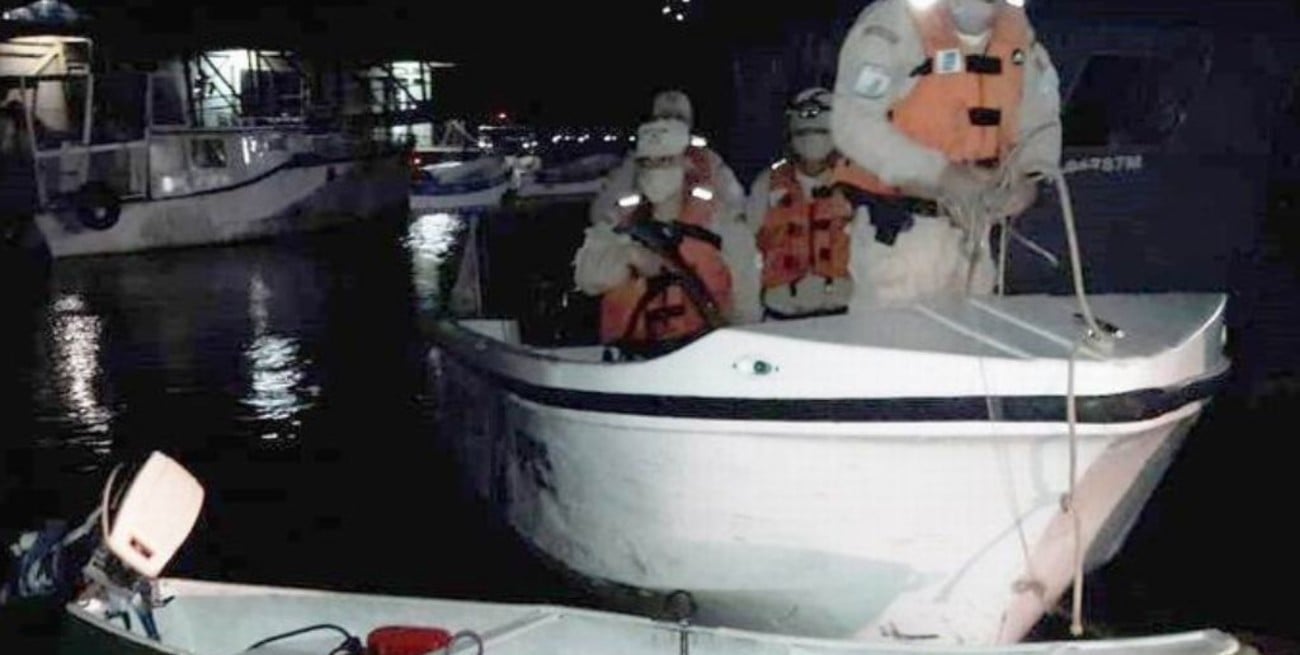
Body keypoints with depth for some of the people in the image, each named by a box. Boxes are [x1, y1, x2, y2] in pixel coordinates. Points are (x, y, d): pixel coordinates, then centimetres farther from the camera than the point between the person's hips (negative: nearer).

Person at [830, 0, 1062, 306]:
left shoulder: (1019, 33, 3)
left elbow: (1041, 122, 11)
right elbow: (853, 124, -20)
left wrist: (1026, 174, -12)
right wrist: (938, 172, -27)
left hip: (970, 223, 6)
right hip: (896, 225, -6)